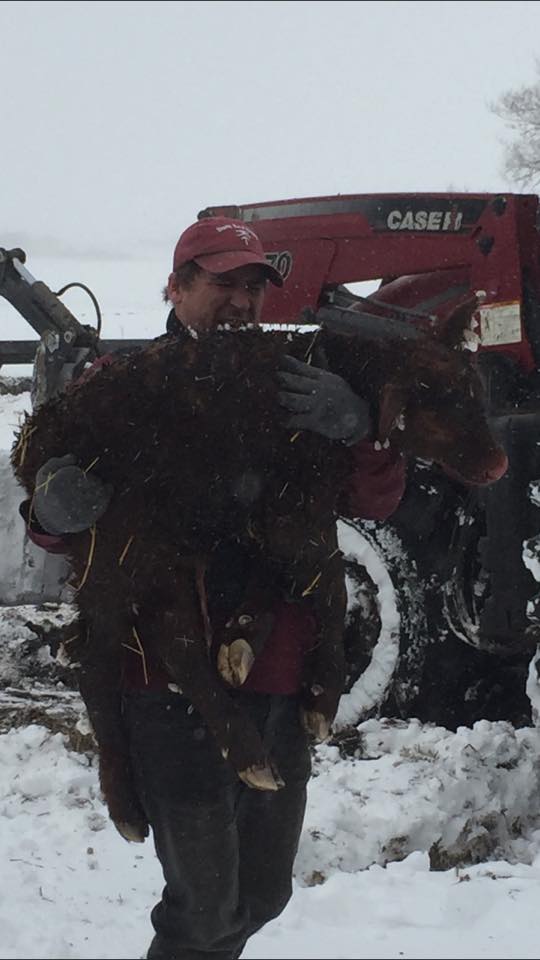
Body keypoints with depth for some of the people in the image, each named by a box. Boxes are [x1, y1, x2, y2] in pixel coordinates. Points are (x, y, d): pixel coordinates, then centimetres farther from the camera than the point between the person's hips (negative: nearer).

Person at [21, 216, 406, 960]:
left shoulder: (292, 391, 8)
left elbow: (378, 501, 0)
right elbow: (54, 533, -1)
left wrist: (355, 430, -21)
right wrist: (56, 512, -26)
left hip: (278, 684, 5)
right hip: (172, 684, -4)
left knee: (262, 895, 17)